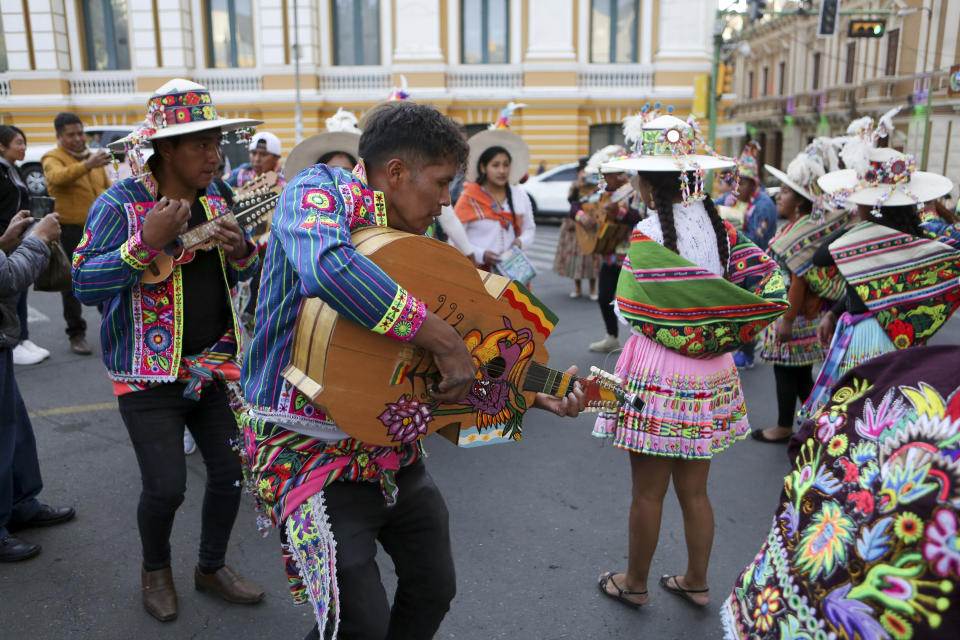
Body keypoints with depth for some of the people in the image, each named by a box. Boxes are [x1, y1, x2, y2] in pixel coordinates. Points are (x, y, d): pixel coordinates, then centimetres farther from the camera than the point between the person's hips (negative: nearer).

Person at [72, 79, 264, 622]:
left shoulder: (217, 196, 6)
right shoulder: (120, 204, -12)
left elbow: (241, 275, 15)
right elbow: (84, 283, -18)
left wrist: (242, 252, -8)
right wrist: (147, 243, -29)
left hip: (213, 362, 5)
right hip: (148, 373, -5)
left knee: (231, 470, 6)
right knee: (166, 486, -4)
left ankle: (213, 566, 32)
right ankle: (156, 568, 30)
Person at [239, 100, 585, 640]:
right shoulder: (319, 191, -13)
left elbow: (461, 365, 13)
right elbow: (327, 266, -39)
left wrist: (534, 392, 6)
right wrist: (442, 337, -33)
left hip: (391, 447, 8)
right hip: (310, 448, -7)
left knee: (434, 592, 18)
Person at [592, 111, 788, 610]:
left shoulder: (649, 233, -17)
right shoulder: (719, 225, 1)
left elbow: (639, 309, -20)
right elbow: (770, 290, -2)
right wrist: (719, 335, 2)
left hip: (656, 373, -6)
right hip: (710, 376, 6)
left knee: (648, 491, 11)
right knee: (694, 490, 19)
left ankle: (635, 583, 29)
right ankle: (696, 582, 35)